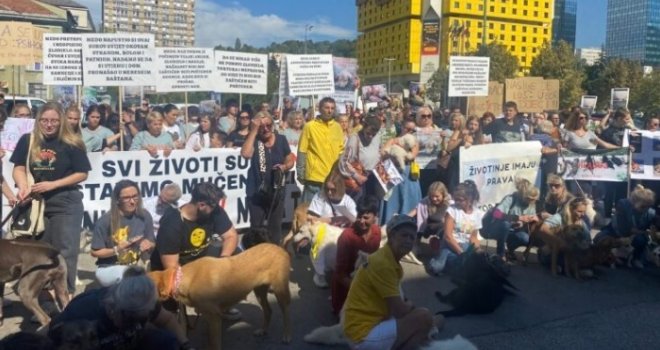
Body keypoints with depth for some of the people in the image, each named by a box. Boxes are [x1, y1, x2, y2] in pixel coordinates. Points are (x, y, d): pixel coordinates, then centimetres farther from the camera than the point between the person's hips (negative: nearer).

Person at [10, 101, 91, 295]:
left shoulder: (72, 144, -7)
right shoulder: (28, 140, 2)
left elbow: (82, 174, -8)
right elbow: (19, 168, 2)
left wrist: (52, 185, -15)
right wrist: (23, 186, -19)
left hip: (66, 204, -3)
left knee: (65, 251, 1)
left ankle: (66, 293, 12)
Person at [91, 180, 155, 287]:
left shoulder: (144, 216, -2)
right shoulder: (105, 221, -11)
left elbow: (152, 243, 10)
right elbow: (95, 252, -2)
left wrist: (148, 245, -14)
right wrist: (117, 249, -18)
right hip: (109, 269, -4)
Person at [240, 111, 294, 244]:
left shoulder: (281, 140, 1)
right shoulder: (254, 140, -7)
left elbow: (291, 160, 9)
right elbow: (246, 154, -28)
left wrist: (284, 166, -14)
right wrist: (254, 131, -24)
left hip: (277, 191, 2)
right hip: (257, 192, -2)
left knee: (275, 226, 13)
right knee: (256, 226, 9)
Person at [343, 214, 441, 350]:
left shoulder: (391, 260, 13)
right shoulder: (382, 263, -18)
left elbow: (400, 304, 19)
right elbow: (400, 311, -18)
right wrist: (411, 306, 3)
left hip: (372, 326, 10)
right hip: (365, 335, -10)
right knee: (424, 317, -18)